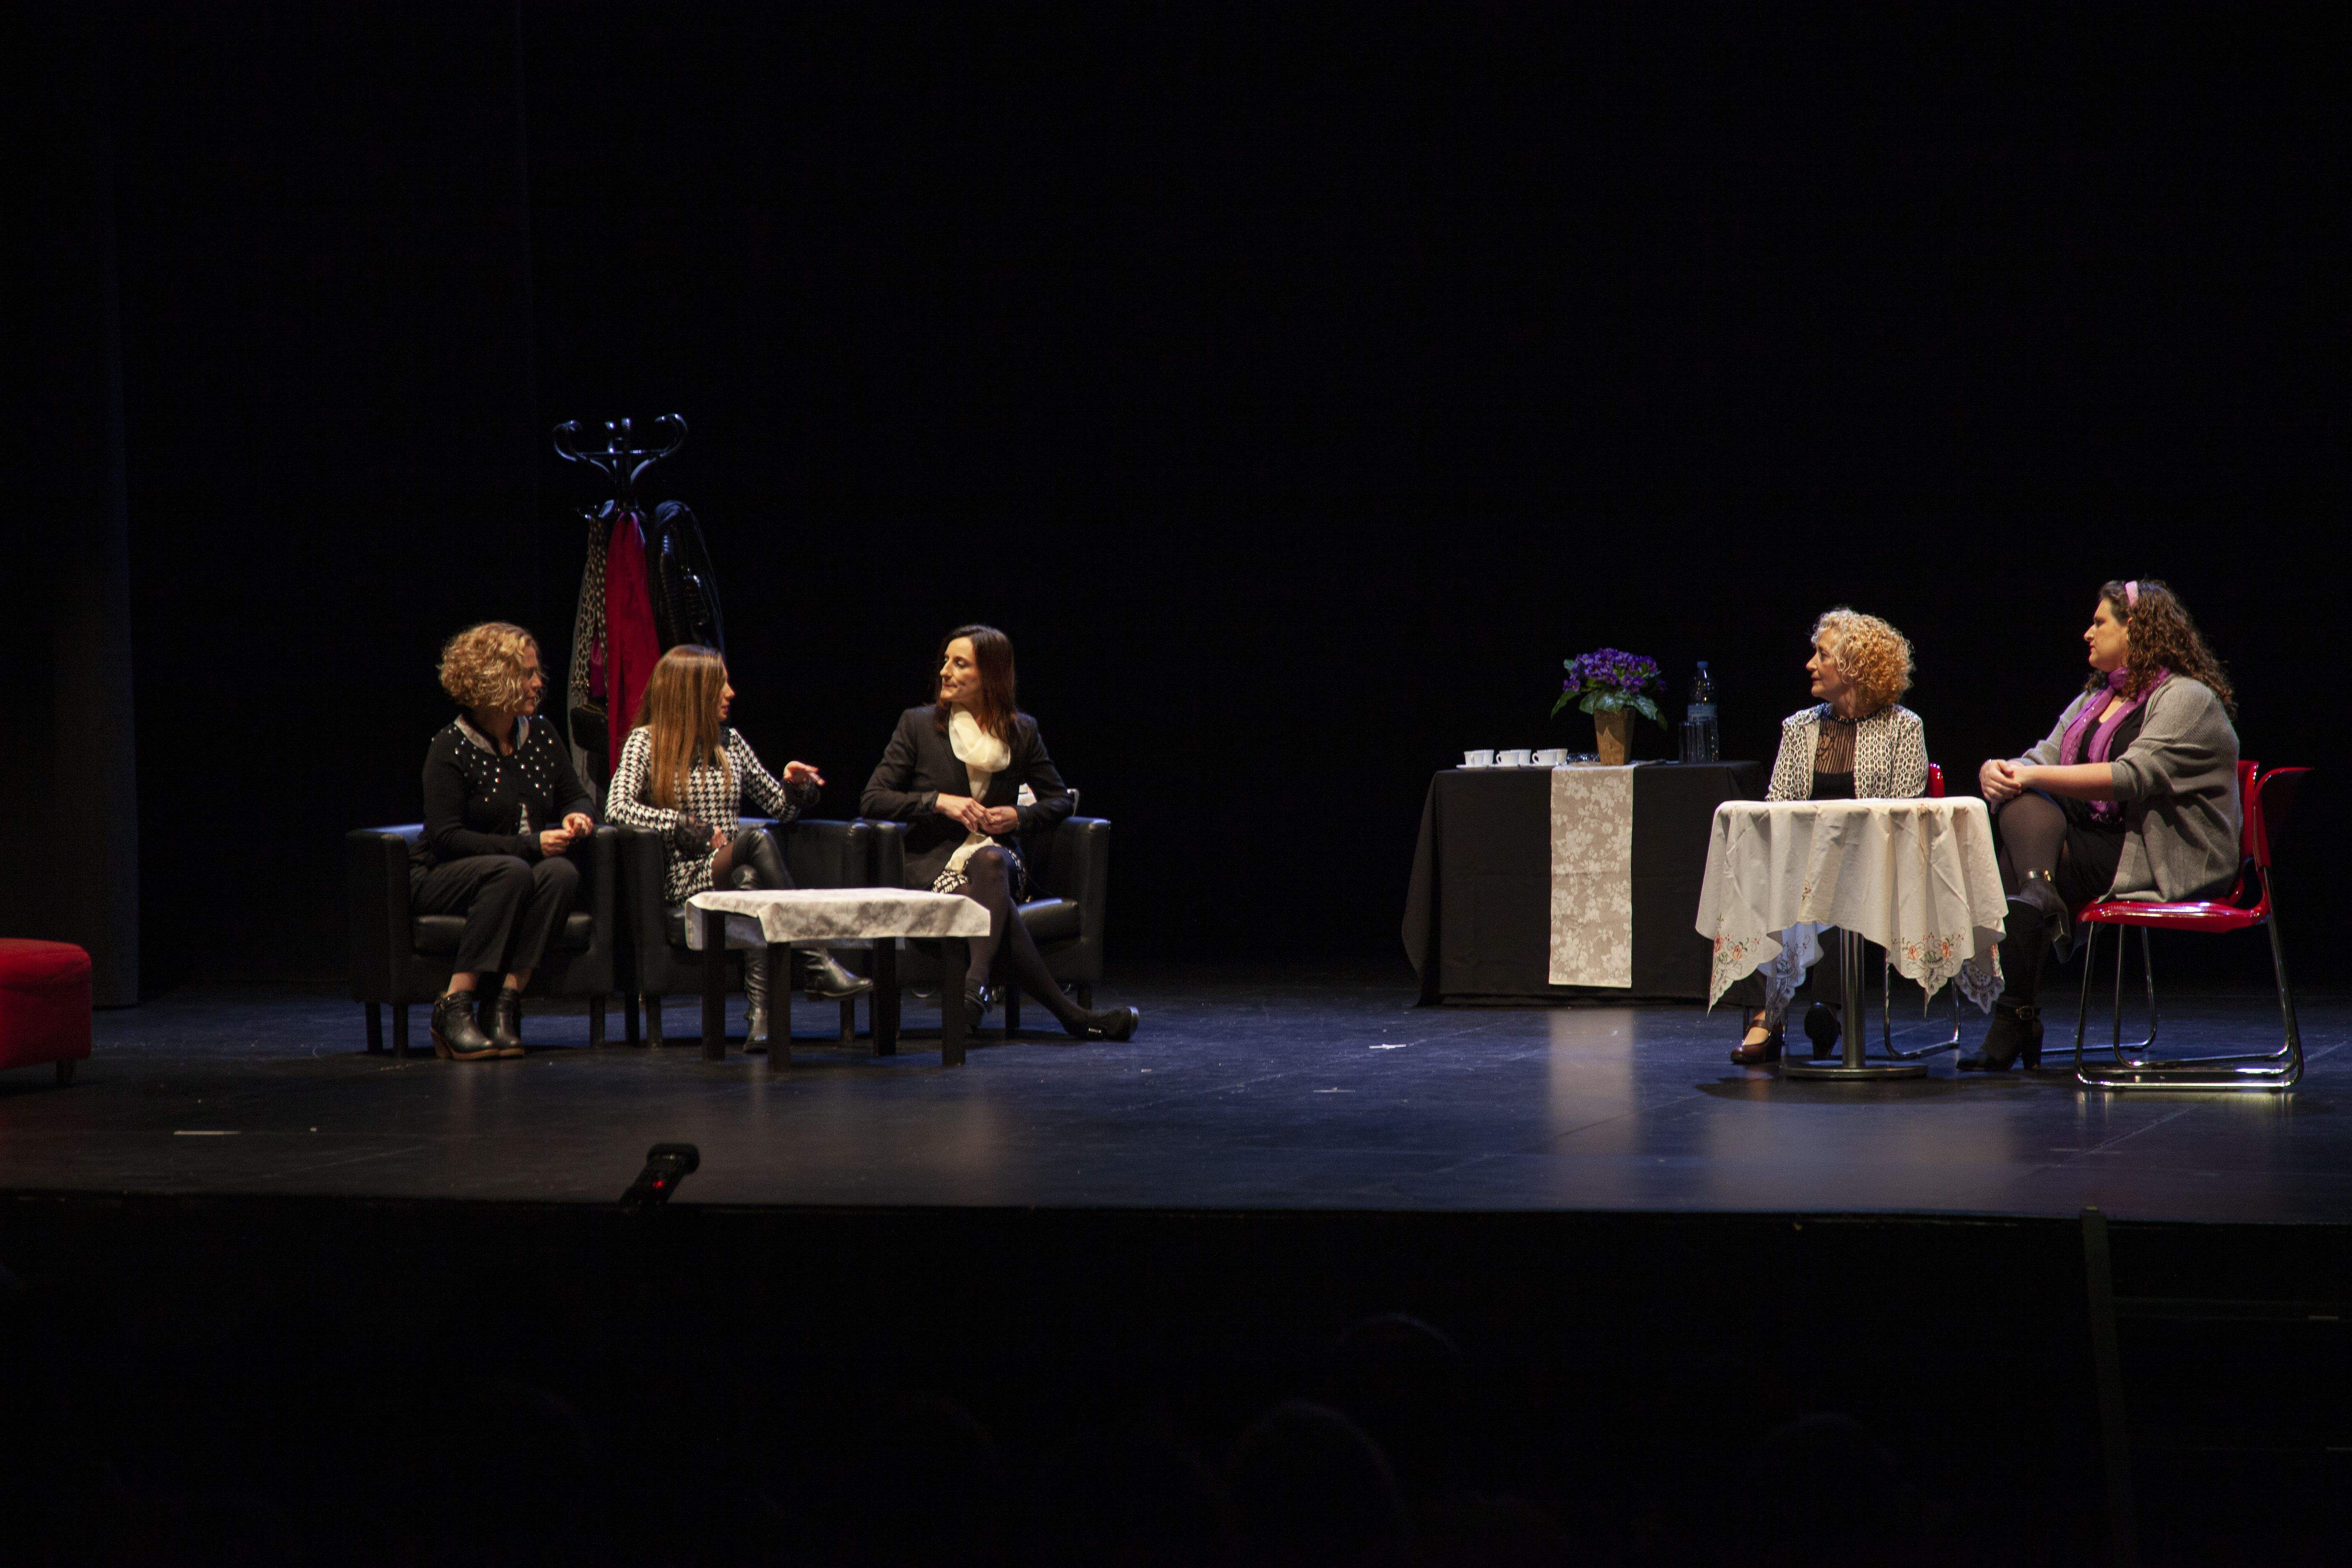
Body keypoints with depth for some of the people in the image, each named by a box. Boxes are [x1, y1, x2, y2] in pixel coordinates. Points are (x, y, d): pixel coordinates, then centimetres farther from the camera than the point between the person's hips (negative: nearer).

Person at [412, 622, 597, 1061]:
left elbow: (577, 795, 18)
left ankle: (505, 1007, -33)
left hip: (519, 870, 5)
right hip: (441, 878, -5)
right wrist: (530, 845, -22)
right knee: (511, 873, -37)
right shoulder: (450, 748, -12)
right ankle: (453, 1010, -37)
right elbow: (446, 838, -17)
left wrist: (577, 815, -8)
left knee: (561, 873, -29)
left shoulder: (541, 736, 6)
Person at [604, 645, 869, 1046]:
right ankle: (819, 967, -37)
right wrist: (697, 829, -17)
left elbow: (779, 807, 25)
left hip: (733, 870, 4)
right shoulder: (646, 742, 4)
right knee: (758, 840, -34)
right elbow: (618, 808, -12)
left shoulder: (730, 741, 19)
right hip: (685, 878, -4)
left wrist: (797, 785, 1)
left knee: (753, 882, -37)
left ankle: (761, 1017, -49)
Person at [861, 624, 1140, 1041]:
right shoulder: (918, 724, 4)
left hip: (996, 856, 1)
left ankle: (976, 984, -54)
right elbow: (873, 799, 0)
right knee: (997, 907, -36)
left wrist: (1019, 816, -5)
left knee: (989, 861, -40)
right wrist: (939, 801, -14)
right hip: (932, 863, -1)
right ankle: (1073, 1015, -38)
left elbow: (1060, 800, 17)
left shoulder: (1021, 731, 10)